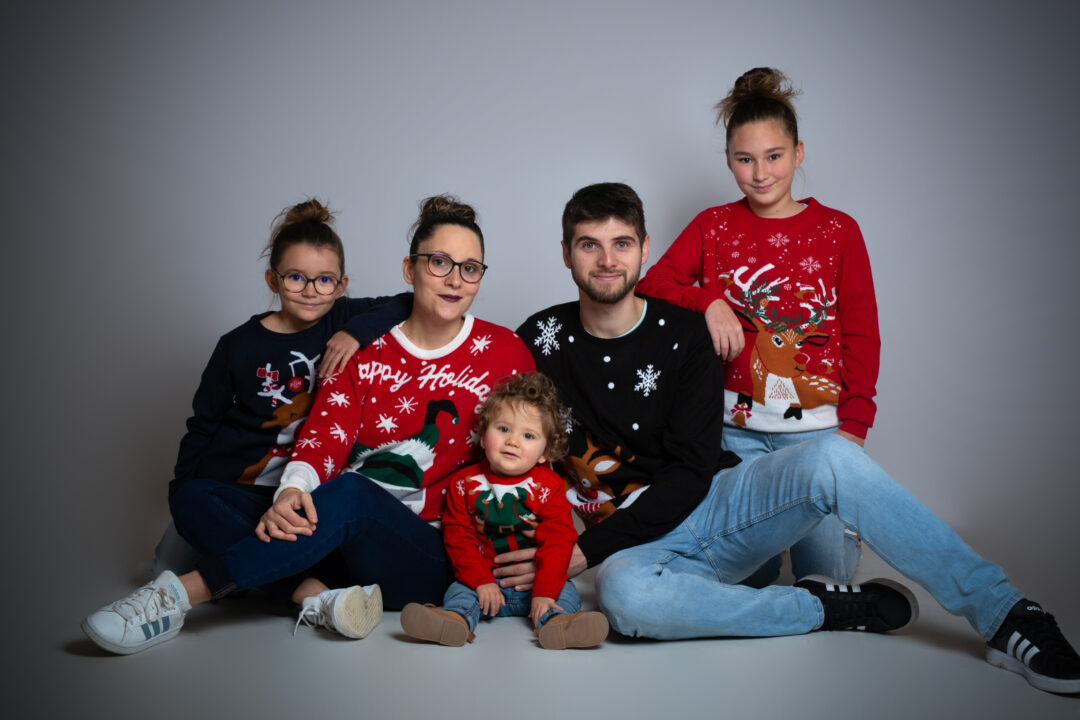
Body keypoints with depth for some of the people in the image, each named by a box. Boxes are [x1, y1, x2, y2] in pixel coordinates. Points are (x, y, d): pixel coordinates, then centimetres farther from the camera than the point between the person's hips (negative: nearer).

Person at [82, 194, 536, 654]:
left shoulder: (504, 352, 5)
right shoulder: (363, 353, 7)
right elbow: (323, 437, -6)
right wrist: (293, 489, -27)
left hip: (432, 556, -3)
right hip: (348, 542, 3)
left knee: (349, 494, -37)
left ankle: (177, 595, -39)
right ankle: (314, 592, -36)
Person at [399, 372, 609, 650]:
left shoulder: (547, 486, -3)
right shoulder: (464, 483, 0)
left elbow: (558, 540, -11)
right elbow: (458, 536, -3)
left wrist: (545, 592, -22)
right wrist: (481, 581, -16)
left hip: (535, 581, -1)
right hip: (483, 578, 1)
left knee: (566, 592, -24)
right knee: (459, 591, -23)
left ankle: (556, 622, -50)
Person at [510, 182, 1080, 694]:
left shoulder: (683, 334, -2)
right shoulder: (540, 340, 1)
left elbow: (690, 474, -8)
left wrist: (584, 551, -16)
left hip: (712, 501, 1)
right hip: (638, 545, 0)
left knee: (832, 460, -28)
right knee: (624, 595, -39)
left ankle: (1005, 616, -21)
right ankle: (826, 608, -18)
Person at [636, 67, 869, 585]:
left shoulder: (838, 230, 4)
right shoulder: (713, 226, 7)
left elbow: (861, 334, 4)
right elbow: (652, 285, 0)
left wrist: (853, 424, -4)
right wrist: (709, 300, -18)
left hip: (817, 423, 0)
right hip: (737, 425, 1)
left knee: (826, 567, -1)